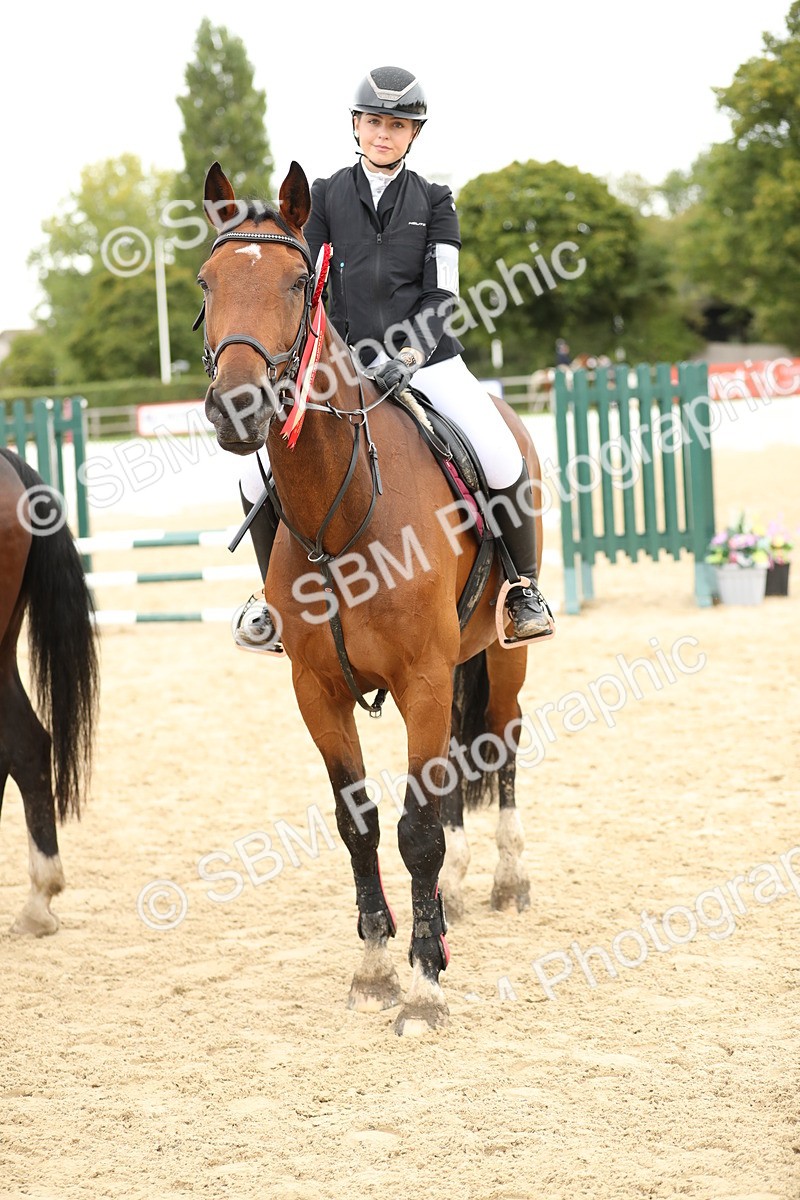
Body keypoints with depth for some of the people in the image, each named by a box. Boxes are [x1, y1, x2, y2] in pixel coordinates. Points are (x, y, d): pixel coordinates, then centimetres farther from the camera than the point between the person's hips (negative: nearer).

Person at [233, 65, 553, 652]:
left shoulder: (434, 201, 8)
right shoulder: (326, 195, 10)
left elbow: (441, 295, 0)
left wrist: (407, 358, -16)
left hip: (426, 356, -1)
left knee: (502, 461, -22)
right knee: (260, 471, -14)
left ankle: (524, 586, 0)